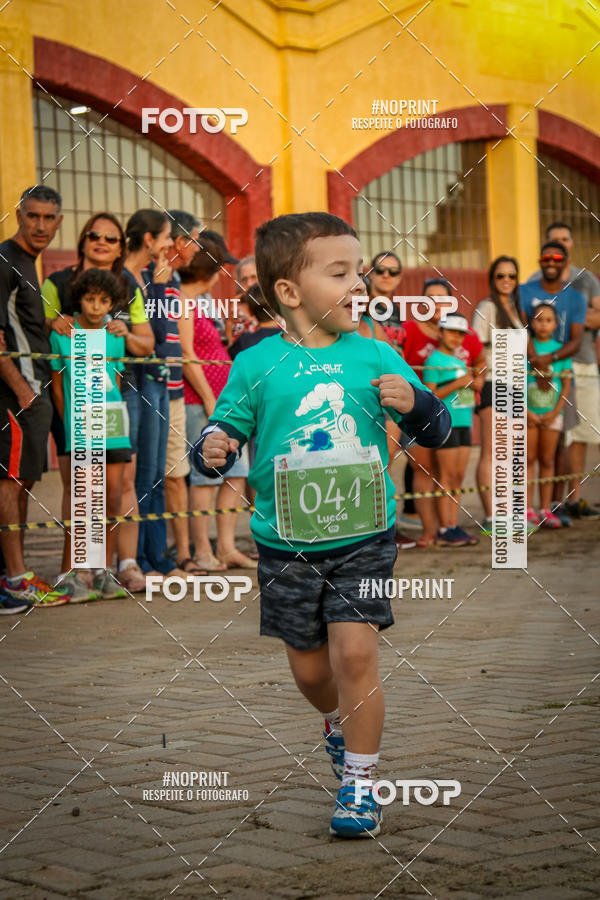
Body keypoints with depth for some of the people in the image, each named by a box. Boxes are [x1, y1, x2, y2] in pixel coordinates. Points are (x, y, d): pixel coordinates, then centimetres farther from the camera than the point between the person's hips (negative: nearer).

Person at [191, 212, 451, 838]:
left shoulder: (377, 357, 0)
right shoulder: (256, 365, -4)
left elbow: (436, 431, 7)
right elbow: (225, 430, 2)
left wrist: (414, 402, -15)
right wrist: (211, 450, -21)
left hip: (364, 537, -1)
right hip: (286, 544, 1)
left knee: (355, 651, -11)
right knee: (308, 666, 13)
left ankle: (358, 782, 4)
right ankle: (338, 721, 47)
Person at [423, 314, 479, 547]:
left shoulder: (460, 361, 18)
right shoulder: (434, 360, -6)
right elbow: (430, 396, -13)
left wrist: (472, 383, 8)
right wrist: (457, 384, -17)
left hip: (464, 422, 8)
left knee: (459, 477, 7)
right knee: (448, 476, -9)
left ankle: (454, 527, 9)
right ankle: (445, 530, -7)